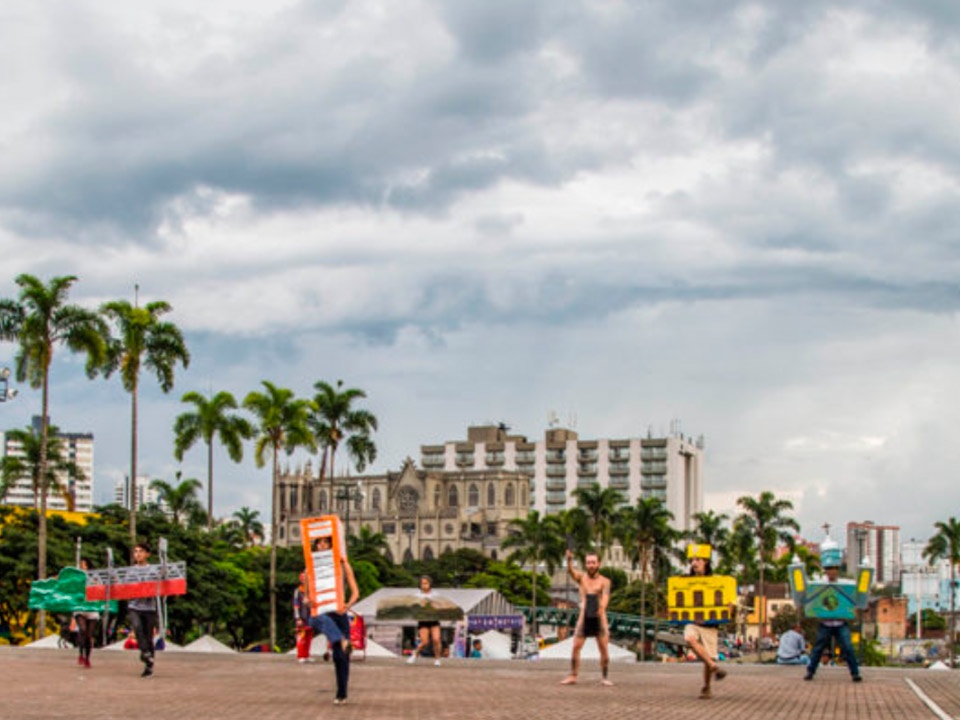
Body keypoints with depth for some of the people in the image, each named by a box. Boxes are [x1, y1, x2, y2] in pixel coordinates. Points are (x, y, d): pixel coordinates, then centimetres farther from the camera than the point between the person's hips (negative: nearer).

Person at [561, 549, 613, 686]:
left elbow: (605, 596, -15)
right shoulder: (581, 577, 7)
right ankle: (573, 676, 5)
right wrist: (569, 559, -36)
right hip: (584, 617, 1)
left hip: (599, 618, -1)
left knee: (603, 648, -5)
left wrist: (602, 607, -38)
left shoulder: (604, 581, 3)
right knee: (576, 647, -4)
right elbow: (570, 571, -14)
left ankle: (604, 677, 5)